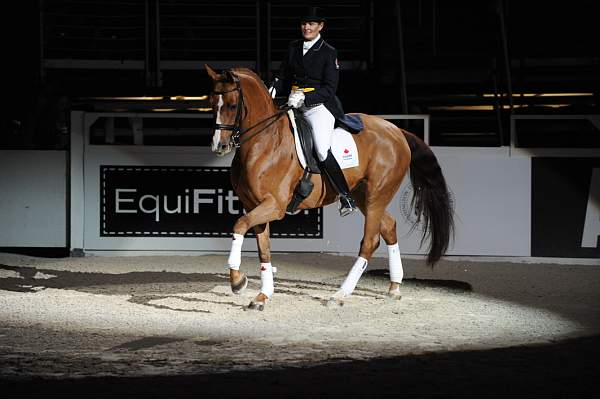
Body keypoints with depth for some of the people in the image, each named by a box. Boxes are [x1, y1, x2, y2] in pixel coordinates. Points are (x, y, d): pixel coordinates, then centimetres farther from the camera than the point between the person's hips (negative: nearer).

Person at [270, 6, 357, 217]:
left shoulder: (328, 53, -5)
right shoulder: (293, 48, 12)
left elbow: (329, 89, -9)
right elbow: (283, 76, 20)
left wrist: (305, 97, -22)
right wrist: (274, 89, 0)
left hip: (319, 106, -7)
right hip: (295, 105, 7)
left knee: (323, 152, -21)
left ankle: (346, 197, -12)